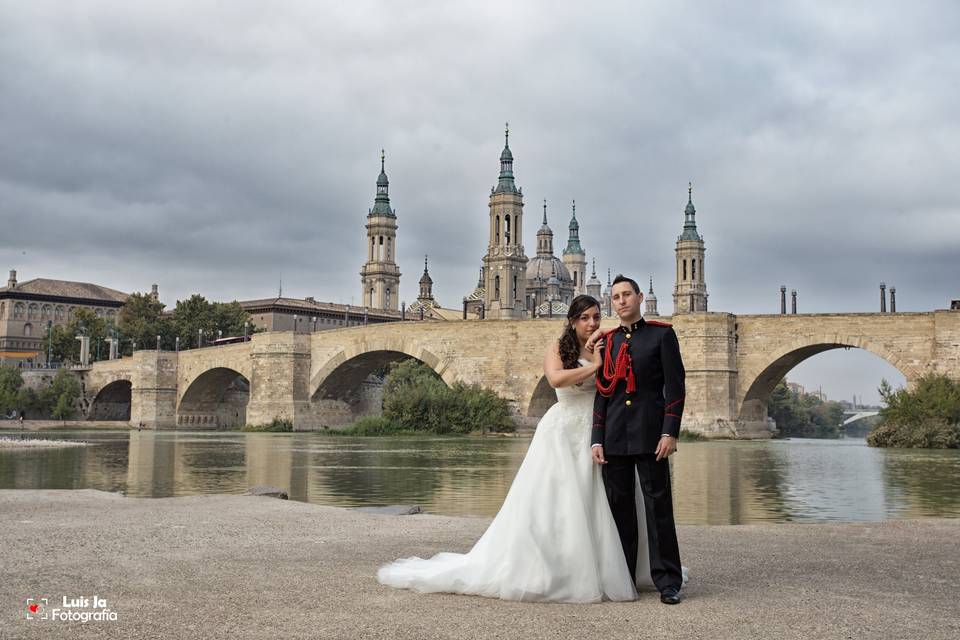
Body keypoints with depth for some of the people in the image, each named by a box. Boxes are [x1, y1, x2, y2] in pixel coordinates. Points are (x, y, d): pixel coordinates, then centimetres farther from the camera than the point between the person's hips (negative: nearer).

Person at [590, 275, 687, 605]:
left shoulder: (662, 335, 3)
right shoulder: (606, 342, 14)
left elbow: (675, 387, -2)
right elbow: (602, 393, 13)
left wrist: (670, 432, -11)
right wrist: (597, 440, 5)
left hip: (650, 435, -4)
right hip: (615, 438, 4)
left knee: (658, 506, -2)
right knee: (619, 509, 7)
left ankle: (667, 581, 3)